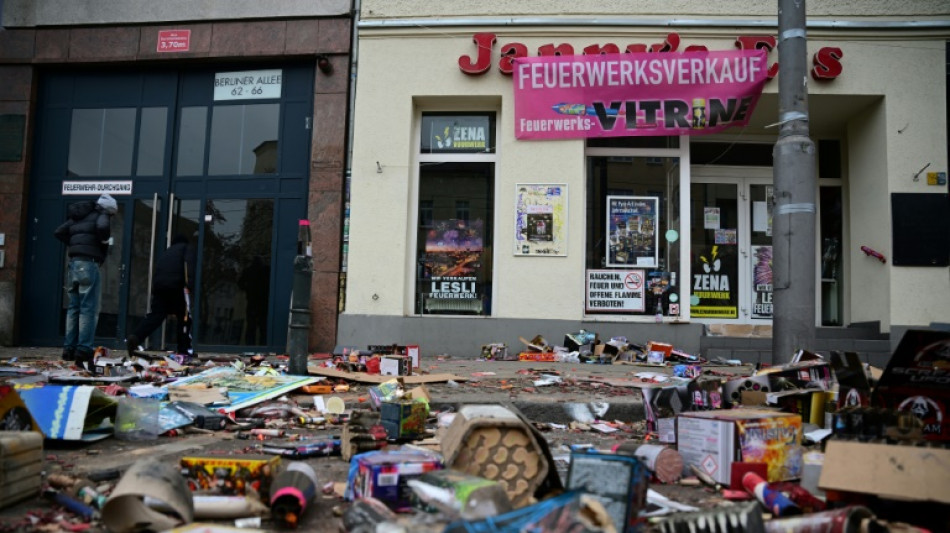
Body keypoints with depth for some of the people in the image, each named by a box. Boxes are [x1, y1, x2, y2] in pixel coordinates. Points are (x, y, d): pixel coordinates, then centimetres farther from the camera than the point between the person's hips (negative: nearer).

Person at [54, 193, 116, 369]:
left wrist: (73, 245, 15)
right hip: (89, 263, -8)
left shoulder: (78, 217, 22)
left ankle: (69, 348, 12)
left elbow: (59, 232, 20)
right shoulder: (102, 215, -1)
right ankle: (84, 349, -12)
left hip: (73, 263, 8)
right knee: (89, 308, -8)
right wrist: (105, 242, -4)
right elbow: (102, 227, -23)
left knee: (74, 307, 11)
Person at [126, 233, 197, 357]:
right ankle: (184, 349, 11)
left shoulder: (165, 253, 36)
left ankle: (135, 338, -19)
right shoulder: (187, 248, 19)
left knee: (155, 315, 3)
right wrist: (189, 285, -15)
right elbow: (189, 264, -3)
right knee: (184, 317, 7)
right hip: (176, 285, -5)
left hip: (158, 285, 5)